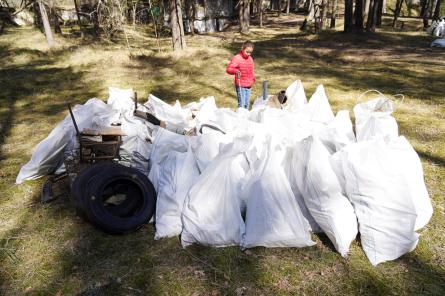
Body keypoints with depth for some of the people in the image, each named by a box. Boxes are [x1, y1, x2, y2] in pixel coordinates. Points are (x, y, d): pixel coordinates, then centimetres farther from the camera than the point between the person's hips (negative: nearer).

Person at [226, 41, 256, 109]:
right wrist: (235, 71, -40)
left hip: (249, 86, 7)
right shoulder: (237, 58, -12)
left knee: (247, 104, 14)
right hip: (240, 86, -7)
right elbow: (228, 69, -22)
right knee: (241, 104, -10)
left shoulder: (250, 59, 11)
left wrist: (253, 78, 15)